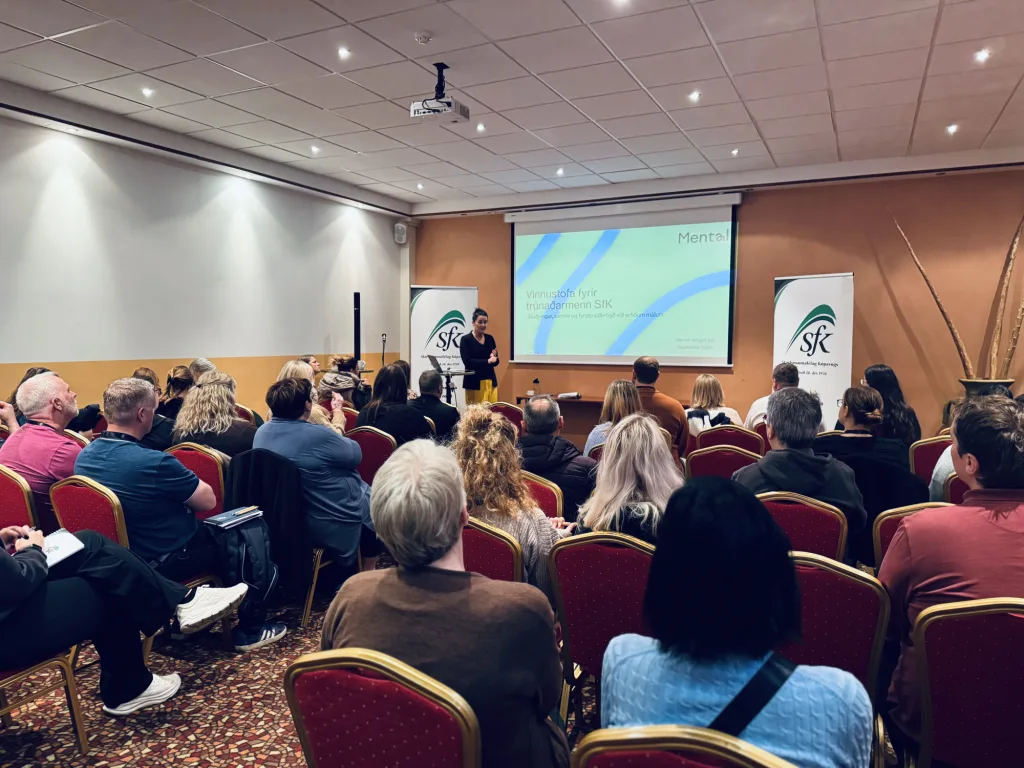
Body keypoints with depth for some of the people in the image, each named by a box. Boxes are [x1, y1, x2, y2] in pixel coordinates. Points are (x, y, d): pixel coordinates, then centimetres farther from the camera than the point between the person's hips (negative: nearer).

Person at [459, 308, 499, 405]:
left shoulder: (490, 338, 11)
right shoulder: (465, 339, -3)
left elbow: (496, 362, 11)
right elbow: (467, 361, -13)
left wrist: (493, 358, -12)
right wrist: (487, 361, -19)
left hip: (490, 381, 5)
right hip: (474, 383, -4)